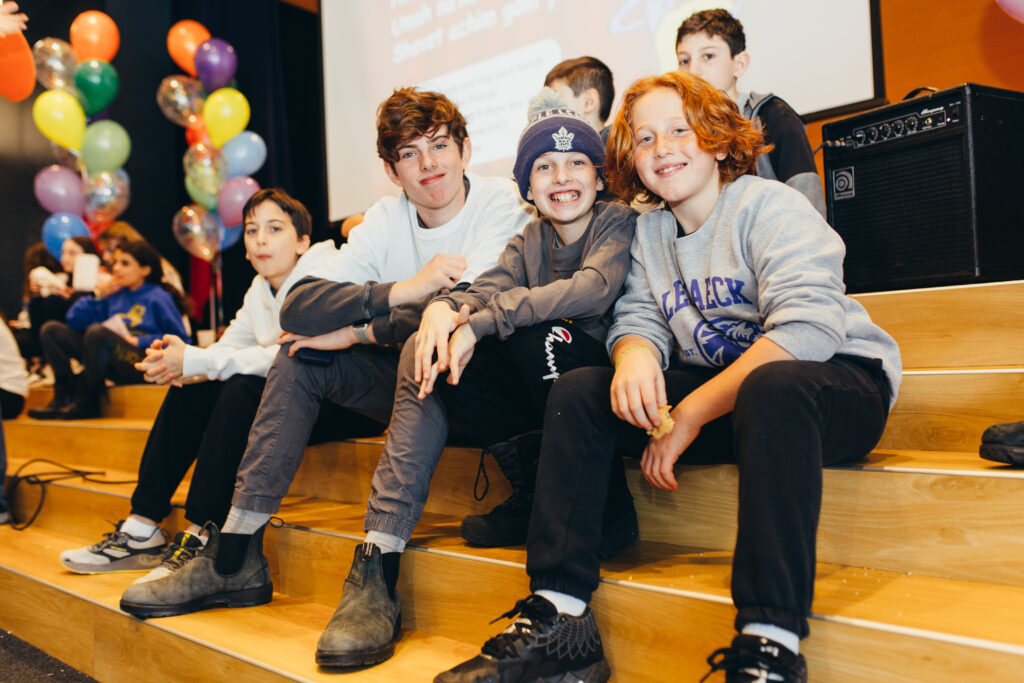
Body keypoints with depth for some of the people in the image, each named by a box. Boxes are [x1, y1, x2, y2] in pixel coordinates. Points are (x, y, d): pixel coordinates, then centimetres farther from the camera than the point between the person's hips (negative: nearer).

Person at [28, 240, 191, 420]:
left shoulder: (158, 298, -2)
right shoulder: (115, 295, 15)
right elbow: (75, 320, 15)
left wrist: (139, 341, -13)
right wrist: (97, 295, 2)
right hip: (114, 366, 7)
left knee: (97, 332, -33)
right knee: (51, 330, 3)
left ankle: (86, 404, -18)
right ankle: (64, 396, -7)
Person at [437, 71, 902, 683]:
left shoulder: (769, 206, -12)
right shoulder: (648, 232, 10)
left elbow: (808, 328, -25)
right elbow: (637, 317, 4)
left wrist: (690, 413, -26)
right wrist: (635, 356, -24)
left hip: (842, 379, -6)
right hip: (721, 386, 6)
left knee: (772, 386, -41)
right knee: (578, 391, -8)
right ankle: (558, 618, -14)